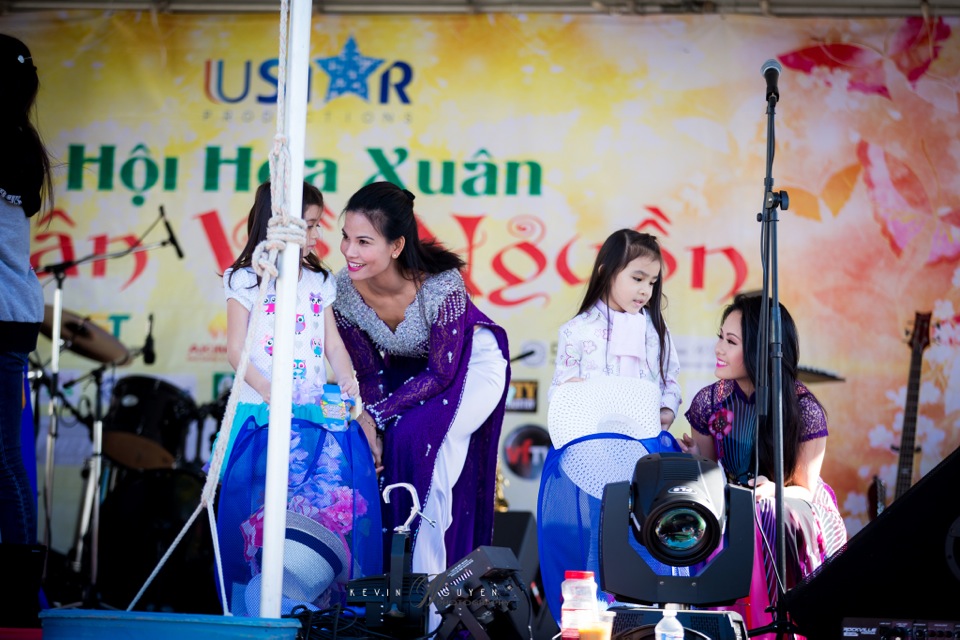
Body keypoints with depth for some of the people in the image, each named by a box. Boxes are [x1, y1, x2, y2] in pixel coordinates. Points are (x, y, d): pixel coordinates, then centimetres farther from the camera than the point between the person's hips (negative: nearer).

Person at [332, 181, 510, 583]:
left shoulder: (441, 285, -35)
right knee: (389, 443, -12)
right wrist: (368, 425, -25)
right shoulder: (344, 290, -20)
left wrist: (376, 414, -31)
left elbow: (442, 372, -26)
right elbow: (369, 372, -9)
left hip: (470, 364, -5)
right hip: (410, 367, 6)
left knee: (417, 437, -25)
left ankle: (429, 574, -15)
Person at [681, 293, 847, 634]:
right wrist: (695, 462, -16)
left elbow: (805, 490, -7)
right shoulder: (709, 401, -4)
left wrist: (773, 491, -29)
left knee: (765, 518, -36)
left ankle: (764, 625, -22)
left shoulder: (803, 409, -15)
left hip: (794, 514, -4)